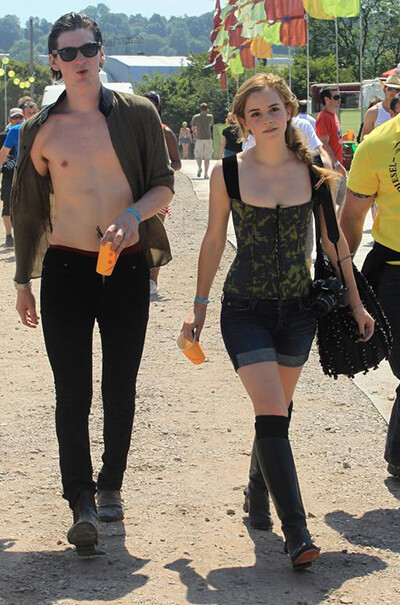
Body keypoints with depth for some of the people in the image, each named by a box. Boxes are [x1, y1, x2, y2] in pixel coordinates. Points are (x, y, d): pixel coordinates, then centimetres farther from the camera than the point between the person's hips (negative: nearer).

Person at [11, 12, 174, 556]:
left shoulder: (137, 113, 0)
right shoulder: (41, 130, 2)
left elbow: (163, 184, 3)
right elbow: (27, 206, 10)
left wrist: (135, 214, -18)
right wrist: (23, 278, 12)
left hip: (127, 266, 1)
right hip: (66, 267, 0)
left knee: (120, 387, 10)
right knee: (72, 392, -7)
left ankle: (111, 485, 26)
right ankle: (82, 502, -7)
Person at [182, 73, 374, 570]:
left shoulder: (313, 171, -2)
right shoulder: (227, 173, -6)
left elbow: (333, 240, 7)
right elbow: (214, 242, 4)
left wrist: (355, 303, 10)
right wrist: (199, 306, 6)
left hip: (298, 309, 3)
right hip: (245, 309, -3)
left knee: (276, 413, 13)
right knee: (272, 412, -15)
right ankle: (296, 532, -17)